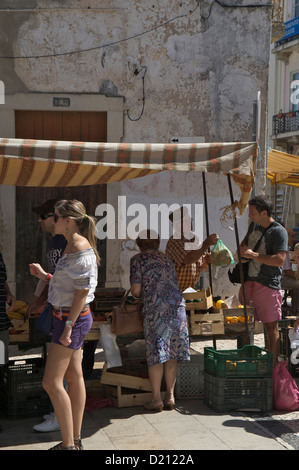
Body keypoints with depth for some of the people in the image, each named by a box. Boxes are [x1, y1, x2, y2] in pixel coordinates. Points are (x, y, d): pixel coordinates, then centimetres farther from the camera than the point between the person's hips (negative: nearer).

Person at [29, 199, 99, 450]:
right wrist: (44, 275, 12)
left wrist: (68, 326, -21)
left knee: (51, 382, -7)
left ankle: (68, 444, 0)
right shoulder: (71, 246, 12)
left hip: (73, 318, -10)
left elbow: (82, 291, -21)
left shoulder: (81, 247, -18)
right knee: (74, 378, 13)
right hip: (67, 317, 10)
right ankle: (75, 440, 22)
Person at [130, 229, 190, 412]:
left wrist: (139, 293, 19)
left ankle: (157, 399, 5)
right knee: (172, 355, 10)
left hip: (156, 310, -5)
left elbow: (136, 290, -4)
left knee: (156, 355, 1)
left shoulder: (137, 260, 2)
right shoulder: (166, 259, 19)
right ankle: (170, 396, 14)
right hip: (178, 308, 5)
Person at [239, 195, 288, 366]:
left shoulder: (279, 232, -12)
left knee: (271, 326, -1)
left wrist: (253, 255, -21)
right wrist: (243, 248, 9)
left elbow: (280, 260, -22)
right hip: (249, 281, 8)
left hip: (268, 285, -8)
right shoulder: (254, 226, 12)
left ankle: (273, 366, 7)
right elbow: (244, 243, 31)